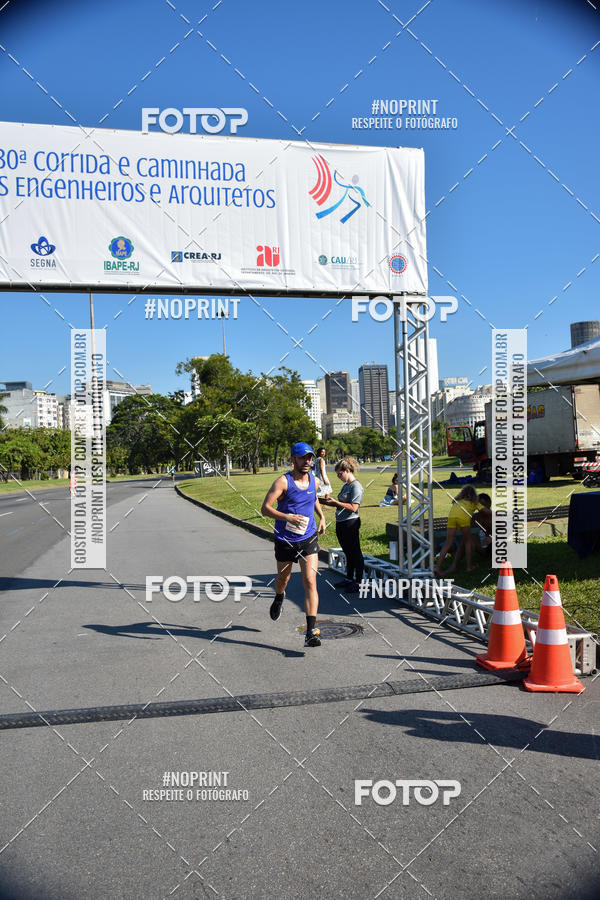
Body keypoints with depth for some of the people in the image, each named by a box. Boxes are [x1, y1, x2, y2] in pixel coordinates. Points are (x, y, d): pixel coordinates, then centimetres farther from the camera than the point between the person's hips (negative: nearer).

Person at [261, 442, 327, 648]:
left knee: (310, 582, -10)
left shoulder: (314, 481, 3)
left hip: (308, 539, 2)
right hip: (285, 540, -2)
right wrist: (288, 517, -31)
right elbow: (265, 508, -18)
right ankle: (279, 599, 56)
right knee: (283, 578, 19)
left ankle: (311, 632, -12)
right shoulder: (283, 482, -14)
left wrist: (321, 517, 14)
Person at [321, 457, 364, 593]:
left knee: (355, 553, -1)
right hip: (341, 523, 10)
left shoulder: (356, 486, -13)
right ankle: (350, 579, 28)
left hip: (351, 523, -10)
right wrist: (328, 502, 8)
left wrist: (335, 502, -18)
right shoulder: (345, 486, 16)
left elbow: (353, 507, -20)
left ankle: (358, 582, 5)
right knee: (348, 552, 17)